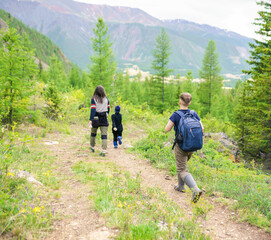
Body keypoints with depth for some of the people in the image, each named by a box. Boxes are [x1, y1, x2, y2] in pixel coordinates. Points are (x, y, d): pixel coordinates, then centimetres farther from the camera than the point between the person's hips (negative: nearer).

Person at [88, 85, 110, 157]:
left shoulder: (94, 99, -8)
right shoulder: (106, 99, 1)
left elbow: (93, 109, -17)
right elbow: (108, 109, 7)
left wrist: (90, 120, -21)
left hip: (95, 119, -1)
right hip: (104, 119, 1)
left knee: (93, 133, 20)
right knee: (104, 135, -1)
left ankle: (92, 147, 36)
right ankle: (103, 151, -8)